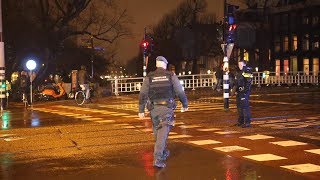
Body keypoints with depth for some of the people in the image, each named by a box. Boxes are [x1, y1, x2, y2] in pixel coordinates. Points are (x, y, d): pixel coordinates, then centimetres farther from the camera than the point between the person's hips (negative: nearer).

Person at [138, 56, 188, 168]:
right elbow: (180, 92, 2)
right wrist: (185, 105, 15)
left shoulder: (149, 77, 5)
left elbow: (142, 95, -1)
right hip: (167, 108, -2)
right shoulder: (171, 76, 2)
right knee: (163, 132, -6)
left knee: (157, 132, 19)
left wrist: (141, 110, 1)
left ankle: (164, 153, 35)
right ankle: (157, 158, -18)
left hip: (154, 108, 2)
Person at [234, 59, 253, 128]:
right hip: (239, 92, 10)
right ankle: (241, 121, 25)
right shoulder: (239, 73, 18)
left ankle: (247, 123, -8)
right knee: (239, 106, 15)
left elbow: (248, 83, -19)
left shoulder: (247, 72, -11)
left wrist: (245, 91, -23)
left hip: (244, 92, -10)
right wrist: (236, 90, 18)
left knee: (245, 106, -11)